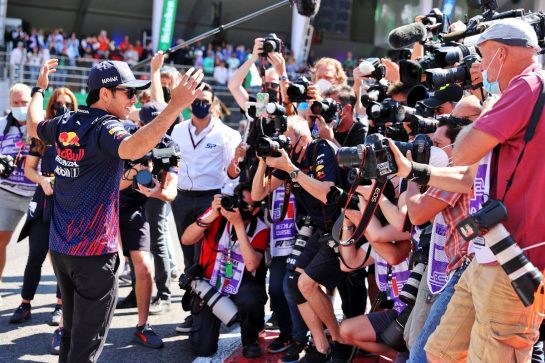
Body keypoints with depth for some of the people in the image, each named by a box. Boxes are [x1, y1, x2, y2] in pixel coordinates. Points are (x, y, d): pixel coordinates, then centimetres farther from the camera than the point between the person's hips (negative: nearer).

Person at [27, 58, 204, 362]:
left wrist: (40, 89, 43)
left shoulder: (65, 123, 7)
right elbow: (132, 148, -40)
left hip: (60, 246, 8)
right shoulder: (105, 127, -17)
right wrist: (176, 106, -45)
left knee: (72, 331, 21)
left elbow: (34, 127, 29)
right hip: (94, 250, -8)